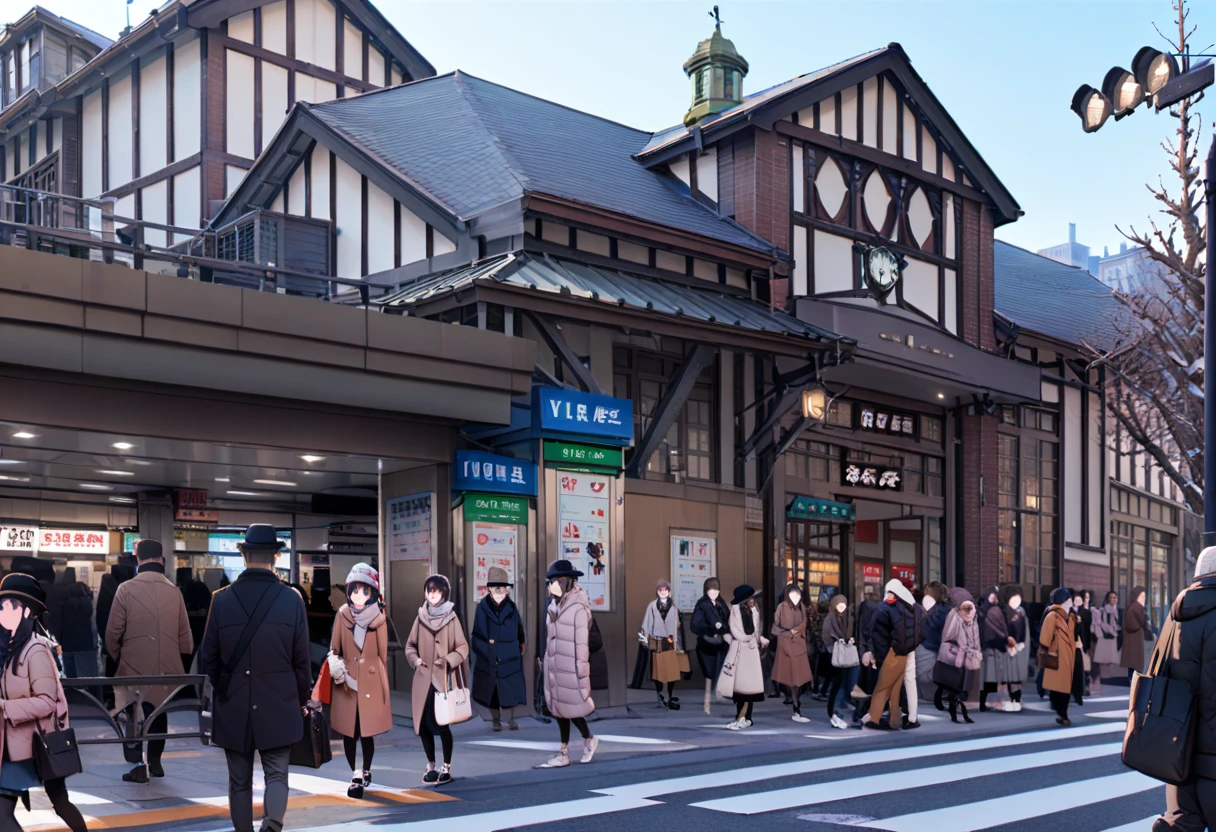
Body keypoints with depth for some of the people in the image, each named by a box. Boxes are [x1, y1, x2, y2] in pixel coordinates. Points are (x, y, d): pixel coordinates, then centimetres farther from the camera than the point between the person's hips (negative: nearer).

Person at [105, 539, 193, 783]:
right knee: (159, 711, 16)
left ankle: (141, 766, 1)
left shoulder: (126, 590, -9)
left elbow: (113, 632, -4)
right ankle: (155, 761, 22)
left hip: (136, 665, -3)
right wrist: (183, 654, 22)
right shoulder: (174, 591, -1)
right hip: (167, 667, 3)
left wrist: (116, 656, 14)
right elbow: (185, 633, 4)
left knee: (139, 715, 3)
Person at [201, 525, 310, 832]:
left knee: (240, 781, 13)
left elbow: (208, 657, 0)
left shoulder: (221, 599, -6)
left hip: (233, 708, 1)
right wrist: (302, 700, 12)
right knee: (276, 775, 7)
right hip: (278, 707, -1)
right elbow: (302, 660, -3)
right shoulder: (291, 599, -7)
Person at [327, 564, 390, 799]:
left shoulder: (379, 618, -1)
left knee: (367, 731, 2)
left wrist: (381, 682, 9)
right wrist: (336, 666, -10)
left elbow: (382, 653, 5)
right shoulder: (342, 615, 2)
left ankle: (365, 772, 23)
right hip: (346, 683, 1)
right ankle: (356, 775, 15)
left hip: (371, 682, -1)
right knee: (348, 731, 2)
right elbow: (334, 649, 7)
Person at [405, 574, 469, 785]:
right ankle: (431, 766, 20)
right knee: (423, 723, 4)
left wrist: (449, 660, -17)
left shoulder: (451, 617, -2)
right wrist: (415, 659, -4)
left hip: (443, 679, -3)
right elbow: (410, 645, 14)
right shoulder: (421, 617, 6)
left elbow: (463, 648, -1)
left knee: (442, 723, -6)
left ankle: (446, 769, 7)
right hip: (423, 679, 3)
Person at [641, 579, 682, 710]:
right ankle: (660, 698, 11)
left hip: (669, 642, 2)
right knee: (658, 670, 3)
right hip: (656, 641, -2)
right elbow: (647, 624, 3)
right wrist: (646, 639, -1)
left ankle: (671, 698, -1)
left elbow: (676, 626, 11)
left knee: (672, 671, -4)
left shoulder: (672, 606, 7)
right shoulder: (652, 605, 1)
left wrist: (676, 642, 9)